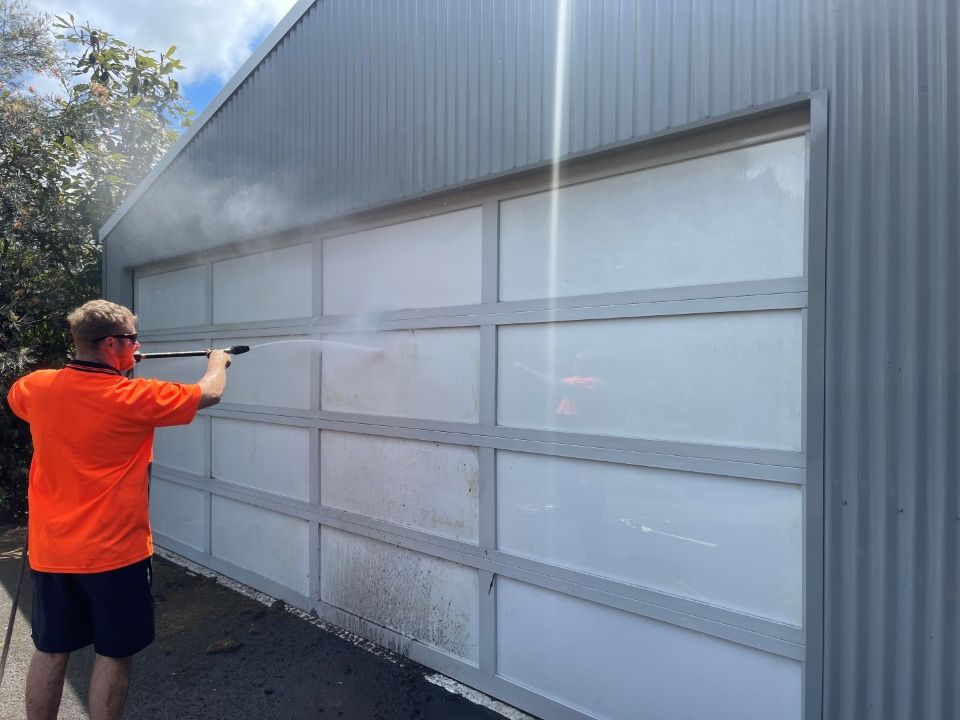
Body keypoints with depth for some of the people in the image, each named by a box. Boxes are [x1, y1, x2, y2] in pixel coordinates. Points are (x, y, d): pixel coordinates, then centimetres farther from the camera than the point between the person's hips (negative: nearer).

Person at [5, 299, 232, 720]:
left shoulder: (35, 388, -3)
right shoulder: (134, 397, -18)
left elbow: (13, 398, 24)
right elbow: (210, 394, -6)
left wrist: (93, 370, 22)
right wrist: (217, 360, 15)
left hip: (50, 551, 6)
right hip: (115, 552, -5)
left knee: (50, 652, 18)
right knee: (114, 655, 10)